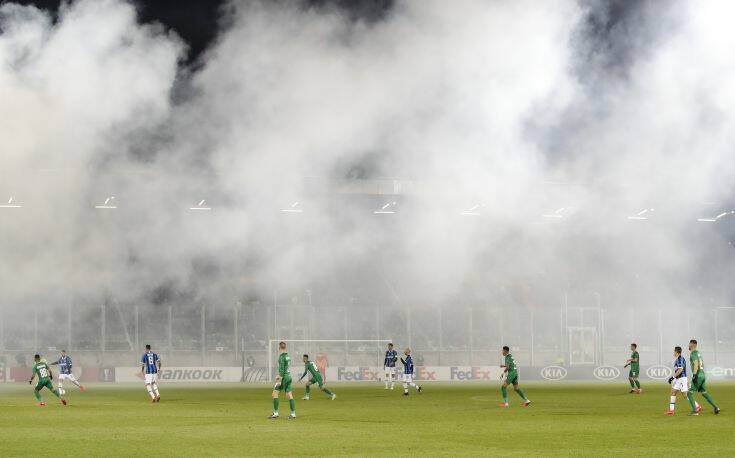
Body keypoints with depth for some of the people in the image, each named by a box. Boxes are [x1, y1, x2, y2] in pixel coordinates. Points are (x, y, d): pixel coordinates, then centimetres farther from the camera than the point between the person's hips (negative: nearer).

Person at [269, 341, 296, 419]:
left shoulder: (281, 356, -13)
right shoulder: (288, 356, 13)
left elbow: (281, 369, -19)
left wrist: (280, 380, -19)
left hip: (284, 377, -8)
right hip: (288, 376, 8)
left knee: (275, 393, -1)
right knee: (289, 395, 6)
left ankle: (275, 413, -2)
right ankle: (293, 413, 2)